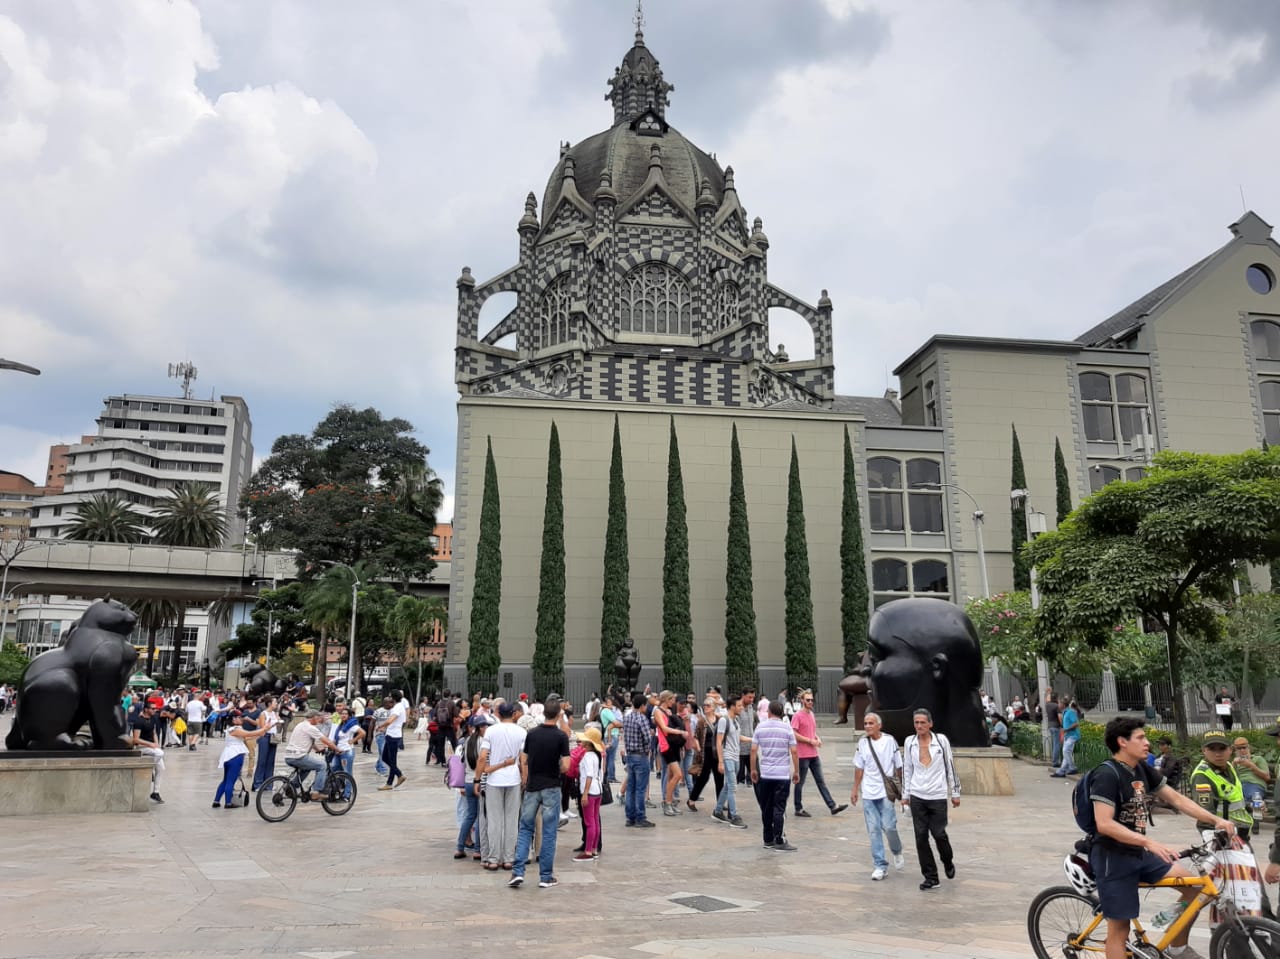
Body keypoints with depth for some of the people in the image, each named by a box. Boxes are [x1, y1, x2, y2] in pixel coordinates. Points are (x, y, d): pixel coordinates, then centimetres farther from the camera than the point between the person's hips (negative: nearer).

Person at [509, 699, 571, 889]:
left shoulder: (531, 733, 0)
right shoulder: (561, 736, -11)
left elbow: (523, 762, 5)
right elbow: (565, 766, -14)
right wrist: (556, 770, 8)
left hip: (532, 787, 3)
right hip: (551, 788, -3)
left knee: (525, 829, 12)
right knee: (548, 833, 4)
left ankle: (518, 872, 3)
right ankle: (546, 877, 9)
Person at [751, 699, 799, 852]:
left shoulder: (760, 727, 1)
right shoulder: (787, 729, -4)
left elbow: (753, 750, 0)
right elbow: (794, 752, -5)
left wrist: (753, 770, 9)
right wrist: (796, 771, 4)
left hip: (765, 774, 2)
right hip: (783, 774, -2)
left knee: (766, 808, 11)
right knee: (779, 808, -2)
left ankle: (768, 840, 18)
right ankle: (779, 841, -4)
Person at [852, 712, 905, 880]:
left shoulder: (889, 740, -3)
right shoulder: (862, 743, 5)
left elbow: (898, 766, 3)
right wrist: (855, 790, 12)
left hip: (886, 791, -3)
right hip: (868, 792, 3)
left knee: (889, 826, -6)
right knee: (874, 830, 2)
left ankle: (897, 852, 25)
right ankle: (880, 866, 10)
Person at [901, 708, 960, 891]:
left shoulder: (941, 740, -5)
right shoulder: (909, 742, 1)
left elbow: (950, 767, 2)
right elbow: (907, 770, 9)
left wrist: (955, 792, 3)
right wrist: (905, 795, 10)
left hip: (938, 795, -2)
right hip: (917, 796, 2)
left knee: (939, 834, 1)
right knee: (921, 837, 2)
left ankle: (948, 862, 33)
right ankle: (930, 876, 13)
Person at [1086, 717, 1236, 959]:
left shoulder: (1143, 770, 7)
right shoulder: (1107, 774, -20)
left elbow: (1177, 799, 12)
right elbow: (1104, 824, -28)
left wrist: (1216, 820, 0)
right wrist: (1150, 843, -33)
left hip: (1139, 854, 8)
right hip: (1113, 858, -8)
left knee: (1194, 884, 2)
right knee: (1119, 928, -2)